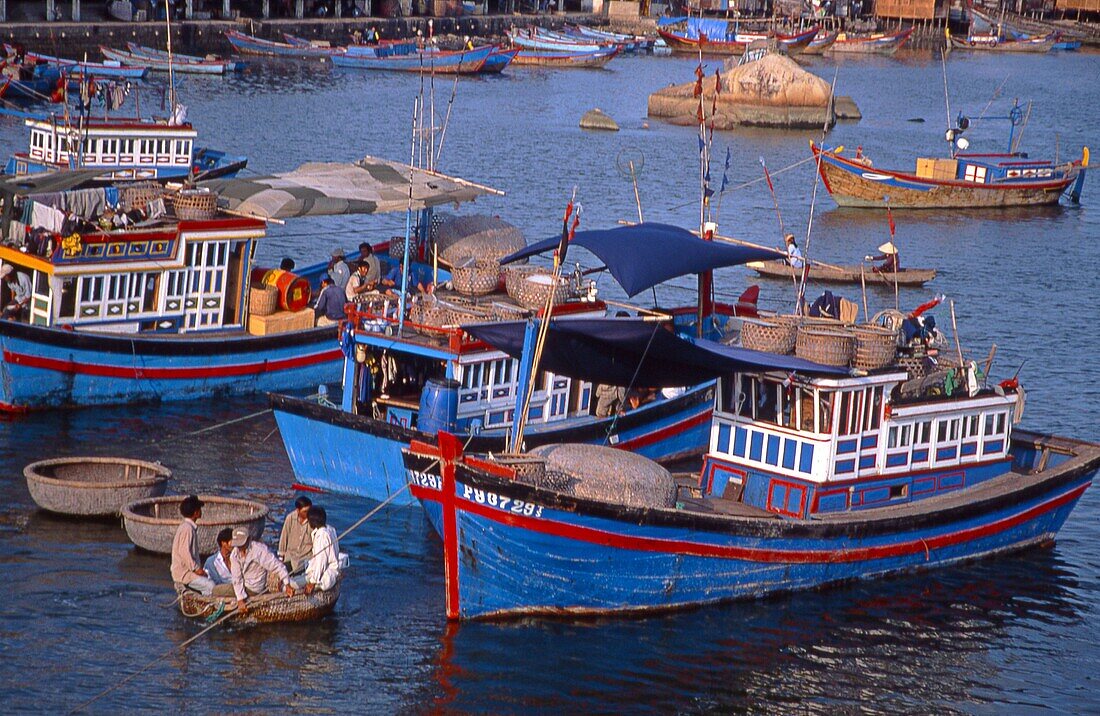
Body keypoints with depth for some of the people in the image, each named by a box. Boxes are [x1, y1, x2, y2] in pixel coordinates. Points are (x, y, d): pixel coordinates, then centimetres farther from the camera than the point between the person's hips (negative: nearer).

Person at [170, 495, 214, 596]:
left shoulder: (188, 527, 16)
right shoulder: (187, 528, -16)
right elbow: (184, 552, -23)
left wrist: (198, 568, 12)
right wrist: (196, 569, -18)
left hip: (189, 570, 10)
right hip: (184, 574, -10)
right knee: (211, 586, -22)